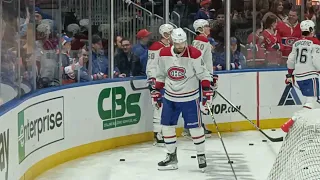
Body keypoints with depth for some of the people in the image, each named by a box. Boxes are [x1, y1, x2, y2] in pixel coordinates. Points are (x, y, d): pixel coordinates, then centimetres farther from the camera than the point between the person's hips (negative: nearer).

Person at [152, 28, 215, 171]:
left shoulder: (194, 54, -15)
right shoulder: (164, 54, -3)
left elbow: (203, 74, -9)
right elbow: (161, 75, 10)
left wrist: (207, 90, -17)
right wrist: (157, 91, 11)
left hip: (189, 97, -4)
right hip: (170, 97, 4)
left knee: (194, 126, -2)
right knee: (167, 125, 5)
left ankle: (201, 155, 13)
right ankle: (171, 156, 18)